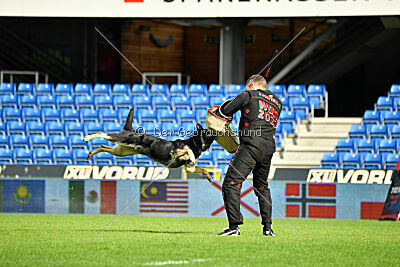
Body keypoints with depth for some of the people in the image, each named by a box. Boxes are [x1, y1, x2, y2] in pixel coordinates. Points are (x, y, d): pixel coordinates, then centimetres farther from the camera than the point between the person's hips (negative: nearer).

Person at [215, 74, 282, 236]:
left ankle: (234, 226, -20)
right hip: (269, 148, 7)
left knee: (231, 184, -9)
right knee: (262, 187, 24)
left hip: (251, 145, -7)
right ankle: (267, 227, 18)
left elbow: (224, 112, 7)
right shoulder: (277, 102, 24)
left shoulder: (248, 95, 7)